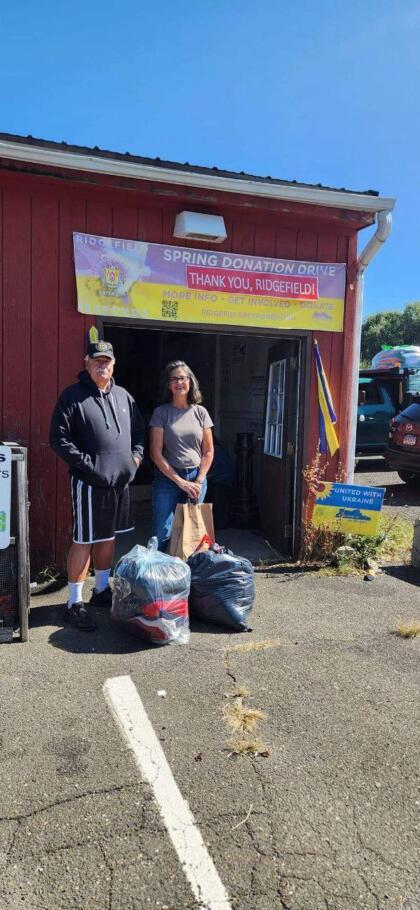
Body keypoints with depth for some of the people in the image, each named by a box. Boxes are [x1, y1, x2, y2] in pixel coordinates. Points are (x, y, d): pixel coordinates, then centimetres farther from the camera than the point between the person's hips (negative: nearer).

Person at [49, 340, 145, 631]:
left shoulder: (124, 396, 12)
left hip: (120, 481, 7)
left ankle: (102, 590, 33)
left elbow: (138, 432, 21)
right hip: (89, 483, -6)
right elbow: (59, 439, -12)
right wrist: (88, 464, -17)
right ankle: (75, 603, 9)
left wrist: (135, 458, 6)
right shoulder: (72, 397, -8)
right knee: (84, 541, -2)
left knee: (108, 538, 17)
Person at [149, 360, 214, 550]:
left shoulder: (200, 412, 7)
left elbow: (208, 451, 8)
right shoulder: (161, 413, -2)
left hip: (197, 478, 3)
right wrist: (181, 482, -11)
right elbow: (156, 453, -6)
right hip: (168, 478, -3)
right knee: (162, 535, -3)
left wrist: (198, 481, -4)